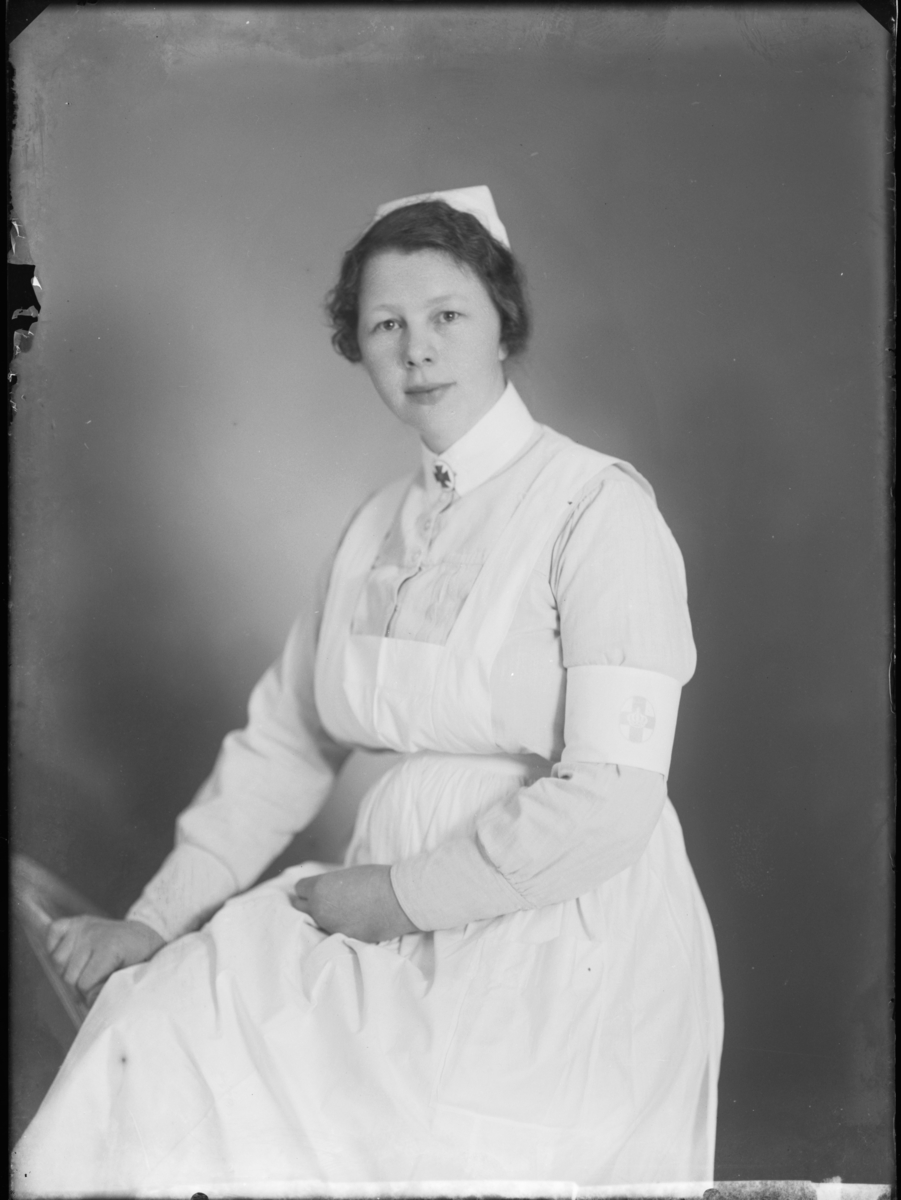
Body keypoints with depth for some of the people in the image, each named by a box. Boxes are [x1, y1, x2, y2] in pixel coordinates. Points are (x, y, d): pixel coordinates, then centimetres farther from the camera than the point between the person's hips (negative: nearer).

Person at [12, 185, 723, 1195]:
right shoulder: (378, 525, 11)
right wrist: (154, 922, 5)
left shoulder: (598, 506, -11)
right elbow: (282, 745, 13)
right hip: (393, 936, 6)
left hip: (561, 953, -6)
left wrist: (397, 894, -12)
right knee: (148, 1032, -12)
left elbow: (608, 802, -19)